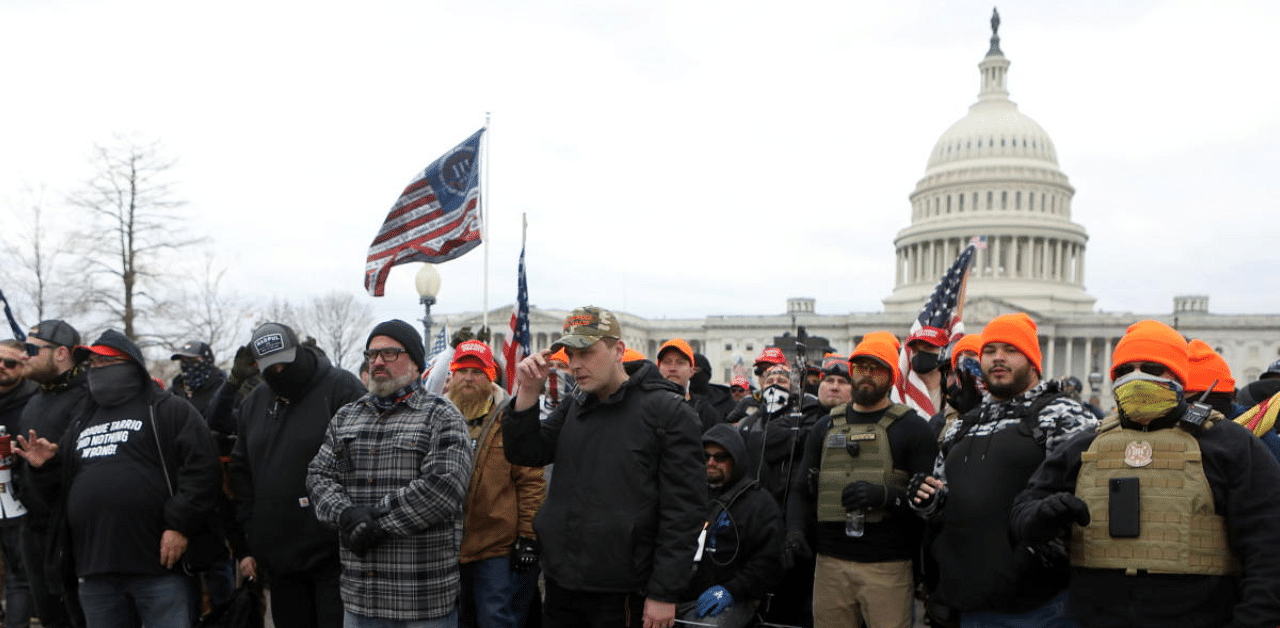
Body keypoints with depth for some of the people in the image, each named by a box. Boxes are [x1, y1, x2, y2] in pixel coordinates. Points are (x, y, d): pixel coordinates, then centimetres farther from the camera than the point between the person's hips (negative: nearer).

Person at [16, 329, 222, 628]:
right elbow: (64, 485, 30)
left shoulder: (170, 411, 1)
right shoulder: (81, 422, 23)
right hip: (94, 572, 6)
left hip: (158, 565, -6)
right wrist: (46, 466, 9)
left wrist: (180, 525, -15)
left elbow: (201, 469, -9)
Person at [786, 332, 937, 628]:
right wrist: (795, 529, -2)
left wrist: (884, 496, -19)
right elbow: (801, 489, 16)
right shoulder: (826, 427, 16)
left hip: (888, 567, -3)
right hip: (830, 564, 3)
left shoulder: (911, 428, 4)